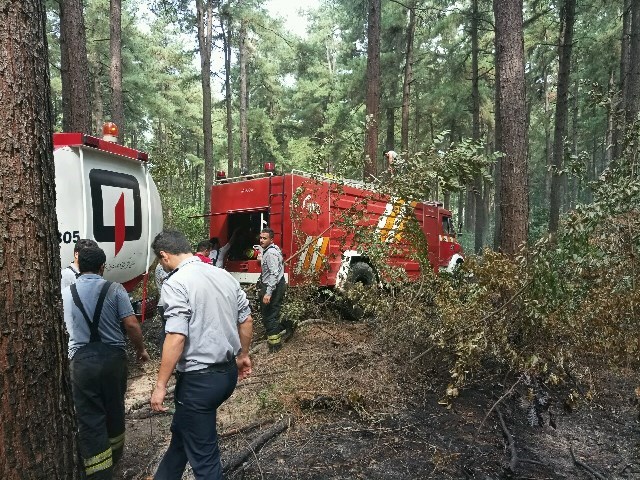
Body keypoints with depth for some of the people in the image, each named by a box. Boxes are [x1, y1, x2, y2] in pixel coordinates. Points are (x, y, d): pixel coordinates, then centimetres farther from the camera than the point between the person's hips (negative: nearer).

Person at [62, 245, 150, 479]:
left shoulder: (66, 294, 4)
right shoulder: (114, 289, -7)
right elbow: (131, 324, -12)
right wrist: (141, 349, 4)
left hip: (81, 361, 0)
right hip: (113, 357, 0)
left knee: (89, 418, 8)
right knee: (114, 409, 20)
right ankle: (114, 456, 40)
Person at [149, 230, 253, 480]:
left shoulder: (175, 283, -16)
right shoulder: (225, 275, 5)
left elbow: (176, 337, -23)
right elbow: (246, 320, 11)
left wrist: (160, 385, -15)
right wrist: (243, 355, 25)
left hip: (199, 379, -8)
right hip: (228, 372, 8)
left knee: (203, 453, 10)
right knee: (182, 431, 29)